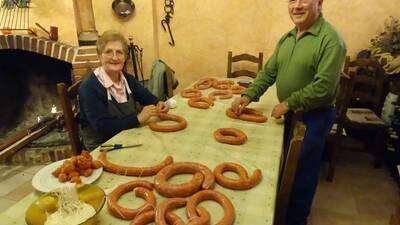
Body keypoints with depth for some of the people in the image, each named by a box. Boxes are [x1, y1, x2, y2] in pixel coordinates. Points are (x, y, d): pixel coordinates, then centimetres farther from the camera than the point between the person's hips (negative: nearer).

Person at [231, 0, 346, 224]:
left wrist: (289, 103, -18)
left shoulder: (331, 39, -17)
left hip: (314, 116, -7)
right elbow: (269, 71, 8)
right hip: (289, 113, 7)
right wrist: (249, 95, -3)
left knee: (302, 172, 9)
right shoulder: (287, 38, 6)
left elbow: (324, 87, -24)